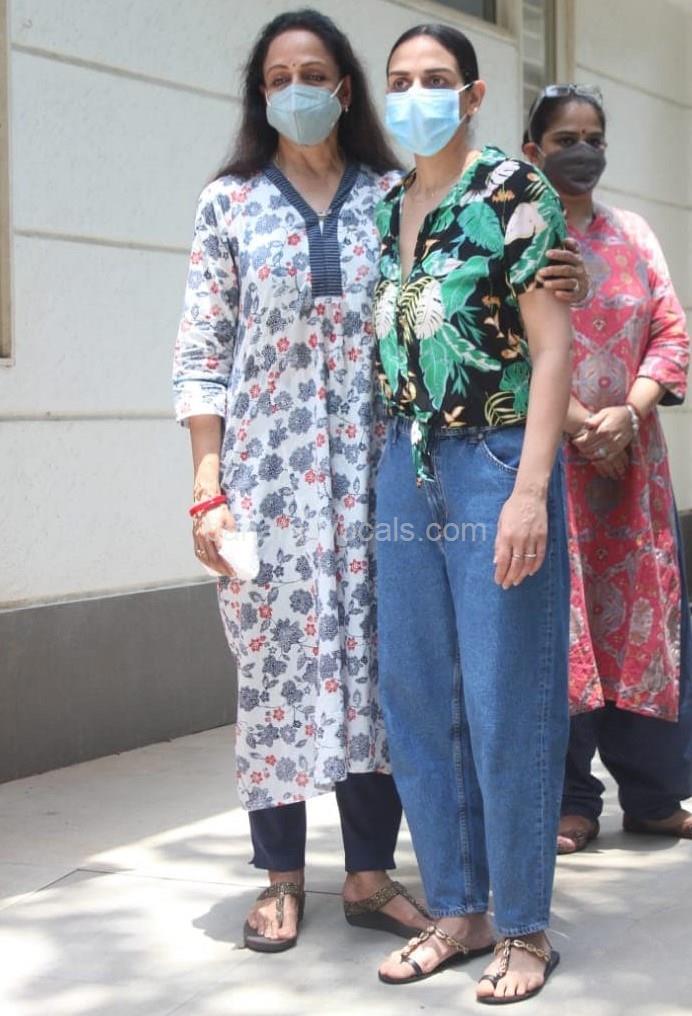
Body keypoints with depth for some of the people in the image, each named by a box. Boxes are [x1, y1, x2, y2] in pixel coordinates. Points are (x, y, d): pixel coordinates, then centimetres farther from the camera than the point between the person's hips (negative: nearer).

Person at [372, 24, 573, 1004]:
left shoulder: (513, 191, -6)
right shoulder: (385, 208, 12)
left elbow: (553, 343, -11)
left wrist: (531, 489, -19)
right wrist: (382, 468, 9)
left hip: (496, 463, -6)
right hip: (406, 471, 6)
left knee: (505, 704, -2)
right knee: (416, 698, 8)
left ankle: (525, 929, 11)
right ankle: (457, 912, 21)